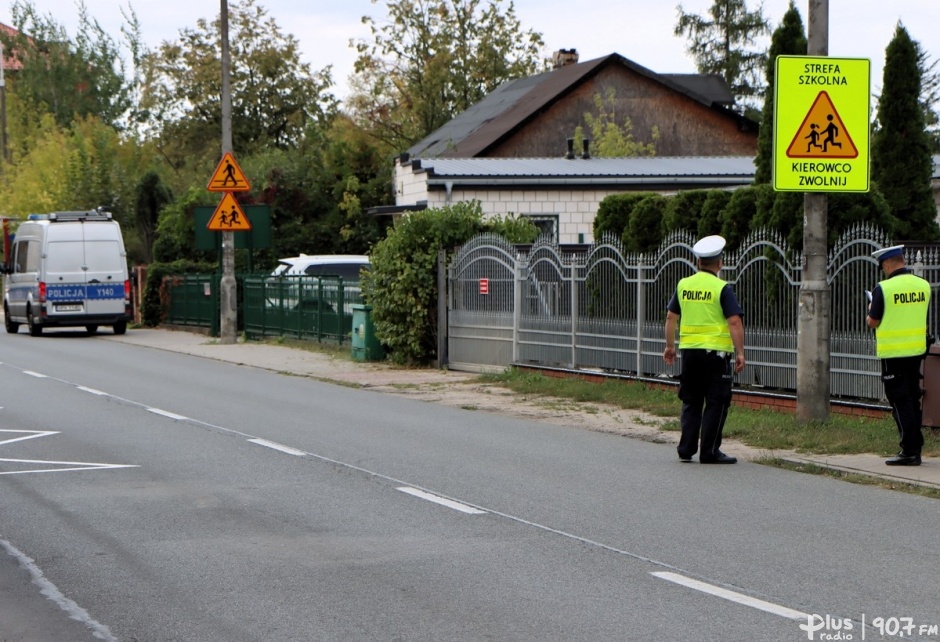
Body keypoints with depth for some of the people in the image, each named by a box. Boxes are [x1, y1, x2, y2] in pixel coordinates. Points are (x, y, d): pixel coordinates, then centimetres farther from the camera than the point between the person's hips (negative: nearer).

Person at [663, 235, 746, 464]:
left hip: (689, 350, 5)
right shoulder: (722, 289, -9)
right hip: (716, 351, -5)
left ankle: (686, 450, 13)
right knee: (716, 403, 2)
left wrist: (670, 346, 20)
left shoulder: (683, 285, 6)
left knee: (691, 402, 14)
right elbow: (735, 322, -14)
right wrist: (740, 352, -10)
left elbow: (671, 317, 10)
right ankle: (709, 452, 1)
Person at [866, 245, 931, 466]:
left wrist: (870, 309, 12)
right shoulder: (923, 285, 3)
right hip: (917, 350, 6)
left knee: (900, 401, -2)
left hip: (893, 353, -6)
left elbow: (873, 322, -8)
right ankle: (915, 448, 18)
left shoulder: (883, 289, -15)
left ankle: (910, 451, -4)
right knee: (913, 400, 14)